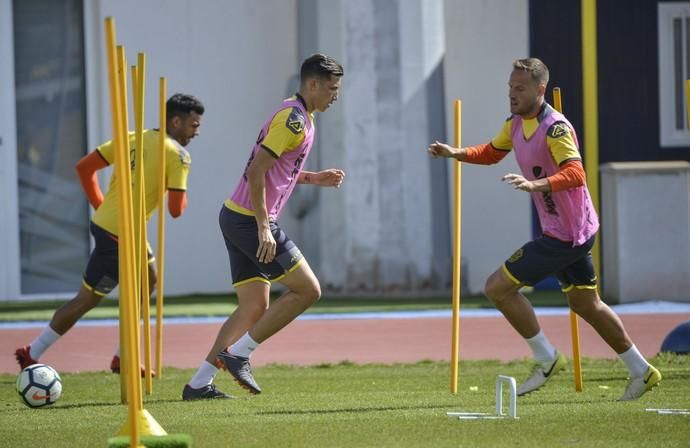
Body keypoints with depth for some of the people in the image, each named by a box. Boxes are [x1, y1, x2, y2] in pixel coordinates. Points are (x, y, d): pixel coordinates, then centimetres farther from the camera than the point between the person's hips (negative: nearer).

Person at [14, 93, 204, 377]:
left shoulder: (132, 138, 10)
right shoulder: (178, 155, -10)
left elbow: (84, 167, 7)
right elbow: (176, 210, -13)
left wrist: (100, 206, 13)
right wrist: (183, 199, 9)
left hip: (104, 222, 8)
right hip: (120, 235, -8)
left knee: (148, 282, 23)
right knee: (87, 299, 3)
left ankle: (121, 358, 25)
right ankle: (32, 355, 9)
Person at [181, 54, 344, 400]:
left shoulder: (296, 116, 17)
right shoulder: (294, 119, -14)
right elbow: (256, 171, -21)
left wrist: (314, 178, 19)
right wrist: (264, 227, -24)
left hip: (237, 216, 10)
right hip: (251, 219, -10)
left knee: (254, 309, 8)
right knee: (307, 290, -6)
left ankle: (199, 384, 3)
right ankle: (238, 354, -6)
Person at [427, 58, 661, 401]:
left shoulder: (555, 127, -21)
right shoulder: (515, 124, 7)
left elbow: (576, 174, -34)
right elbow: (491, 153, 24)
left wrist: (536, 185, -49)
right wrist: (456, 153, 7)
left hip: (565, 236, -10)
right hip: (575, 231, 10)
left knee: (498, 287, -10)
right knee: (584, 303, 19)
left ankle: (546, 359, 2)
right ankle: (641, 372, 27)